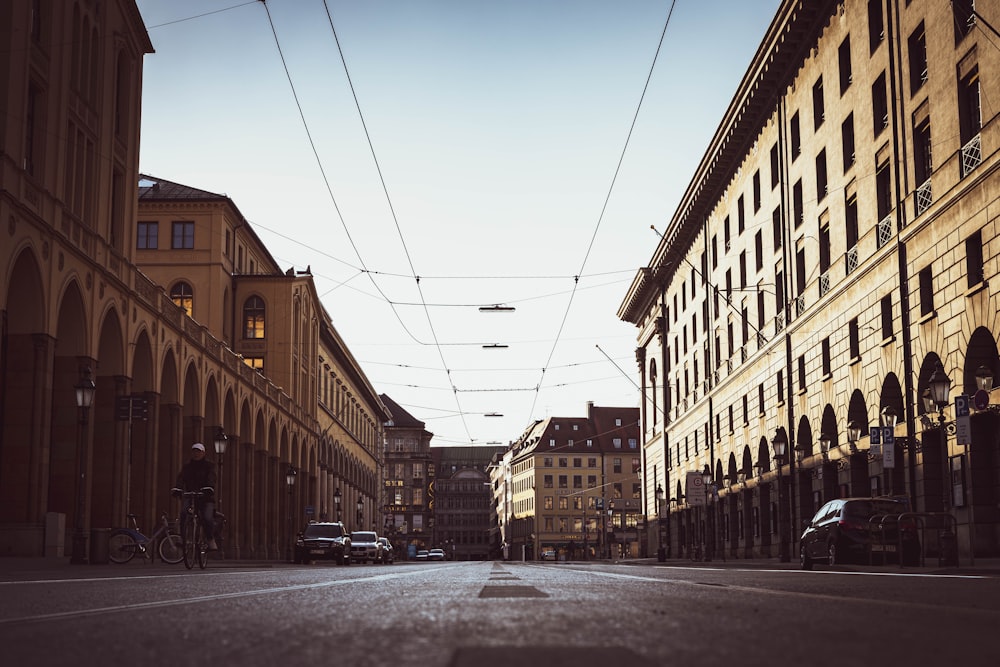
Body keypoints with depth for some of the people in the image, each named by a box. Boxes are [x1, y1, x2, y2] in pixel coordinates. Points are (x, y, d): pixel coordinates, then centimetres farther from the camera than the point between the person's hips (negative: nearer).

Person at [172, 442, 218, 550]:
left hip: (206, 497, -3)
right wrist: (177, 488, -23)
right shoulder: (187, 466, 13)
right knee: (183, 513, -25)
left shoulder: (209, 465, 3)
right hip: (190, 496, 3)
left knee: (207, 518, -23)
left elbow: (211, 478, -14)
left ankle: (211, 540, -3)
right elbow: (181, 478, -3)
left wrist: (208, 488, -35)